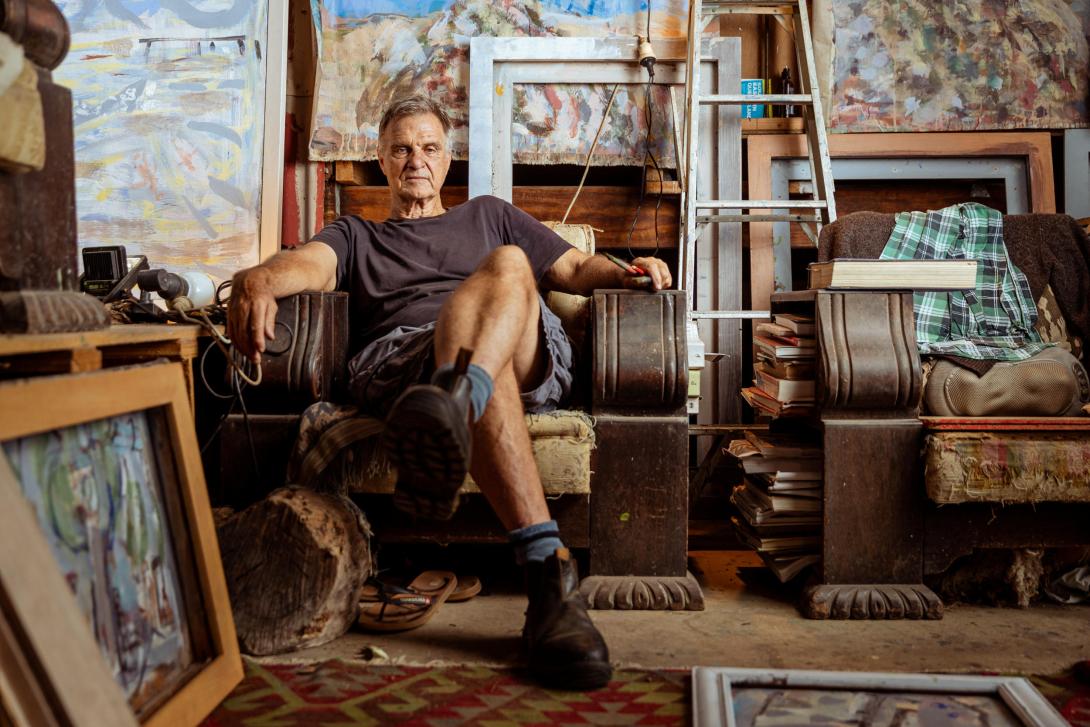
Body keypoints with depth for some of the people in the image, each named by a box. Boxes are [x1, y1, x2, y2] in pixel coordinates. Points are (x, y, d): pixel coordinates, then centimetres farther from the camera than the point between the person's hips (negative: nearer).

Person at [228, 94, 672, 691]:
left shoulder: (488, 214, 39)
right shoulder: (355, 236, 34)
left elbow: (577, 268, 30)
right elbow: (308, 263, 8)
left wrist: (626, 273, 5)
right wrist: (259, 278, -18)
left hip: (525, 362, 2)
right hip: (396, 364, -1)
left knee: (508, 265, -33)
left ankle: (451, 401, -63)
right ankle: (549, 567, -53)